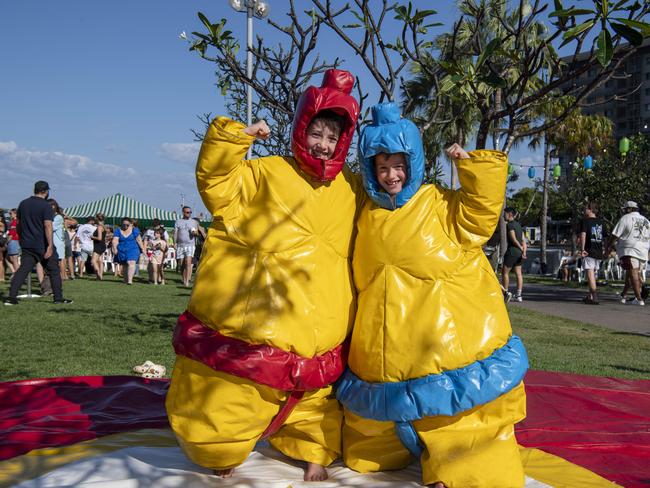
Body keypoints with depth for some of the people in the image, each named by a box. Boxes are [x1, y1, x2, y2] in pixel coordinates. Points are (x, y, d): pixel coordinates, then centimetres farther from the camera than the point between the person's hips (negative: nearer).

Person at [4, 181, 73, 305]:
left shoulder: (23, 204, 9)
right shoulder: (46, 206, -11)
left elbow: (18, 224, 15)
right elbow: (48, 226, -19)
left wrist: (22, 240, 25)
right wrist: (50, 246, -22)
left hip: (27, 244, 5)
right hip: (42, 245, -5)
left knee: (23, 269, 4)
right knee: (53, 270, 6)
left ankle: (11, 297, -5)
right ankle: (58, 298, 7)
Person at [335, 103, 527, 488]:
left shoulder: (442, 206, -3)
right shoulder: (368, 217, 13)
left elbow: (480, 214, -19)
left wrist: (474, 167, -20)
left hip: (449, 352, -5)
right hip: (380, 365, 6)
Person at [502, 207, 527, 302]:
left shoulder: (509, 225, -11)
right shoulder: (518, 224, 16)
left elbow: (514, 240, -16)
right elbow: (523, 240, 11)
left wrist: (521, 248, -5)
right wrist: (524, 252, 4)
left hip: (512, 250, -8)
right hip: (519, 252, 9)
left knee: (505, 272, 2)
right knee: (518, 273, 6)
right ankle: (518, 295, 4)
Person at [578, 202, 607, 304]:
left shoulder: (585, 221, -5)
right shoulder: (601, 222, 13)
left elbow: (583, 235, -18)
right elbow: (606, 237, 15)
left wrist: (582, 249, -20)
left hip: (588, 252, -6)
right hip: (599, 252, 6)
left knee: (590, 273, -8)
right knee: (593, 274, 17)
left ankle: (595, 297, -17)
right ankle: (590, 296, 24)